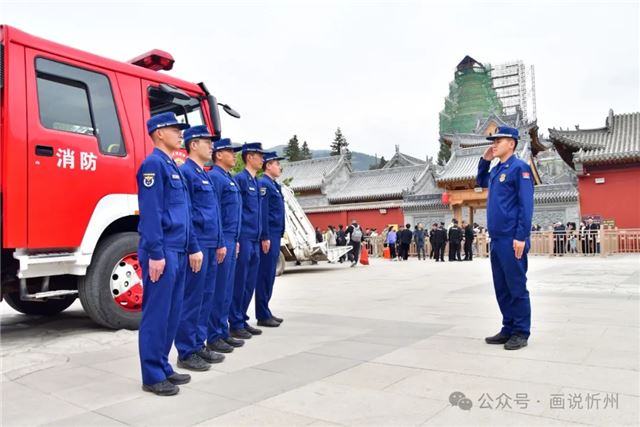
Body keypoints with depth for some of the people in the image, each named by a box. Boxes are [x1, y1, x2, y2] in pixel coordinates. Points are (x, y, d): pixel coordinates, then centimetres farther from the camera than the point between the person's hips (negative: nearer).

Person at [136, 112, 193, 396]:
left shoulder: (174, 167, 19)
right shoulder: (153, 164, -10)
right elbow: (150, 212, -18)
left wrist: (192, 248, 18)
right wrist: (155, 254, -21)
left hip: (178, 252, 10)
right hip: (162, 252, -9)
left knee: (172, 314, 14)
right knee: (156, 315, -1)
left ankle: (163, 367, 25)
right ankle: (152, 376, 10)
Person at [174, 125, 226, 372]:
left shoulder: (206, 175, 19)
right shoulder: (186, 172, -10)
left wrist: (220, 243, 17)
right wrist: (194, 248, -19)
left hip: (210, 246, 9)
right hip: (197, 246, -9)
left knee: (206, 298, 13)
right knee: (192, 300, -2)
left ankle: (198, 345, 24)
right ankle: (186, 353, 9)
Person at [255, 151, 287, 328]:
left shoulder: (274, 185, 19)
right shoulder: (263, 184, -11)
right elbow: (262, 212, -18)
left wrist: (277, 236, 18)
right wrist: (265, 237, -21)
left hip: (274, 236, 10)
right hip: (268, 237, -10)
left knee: (269, 275, 13)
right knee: (265, 275, -4)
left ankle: (266, 312, 21)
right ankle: (262, 316, 4)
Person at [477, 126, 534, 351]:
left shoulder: (519, 168, -8)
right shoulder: (496, 170, 14)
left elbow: (526, 205, -14)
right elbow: (481, 182, 35)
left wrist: (521, 237, -19)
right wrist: (484, 161, 17)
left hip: (512, 240, -8)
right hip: (496, 239, 8)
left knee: (516, 287, 0)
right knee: (501, 288, 12)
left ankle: (521, 332, 11)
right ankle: (508, 329, 22)